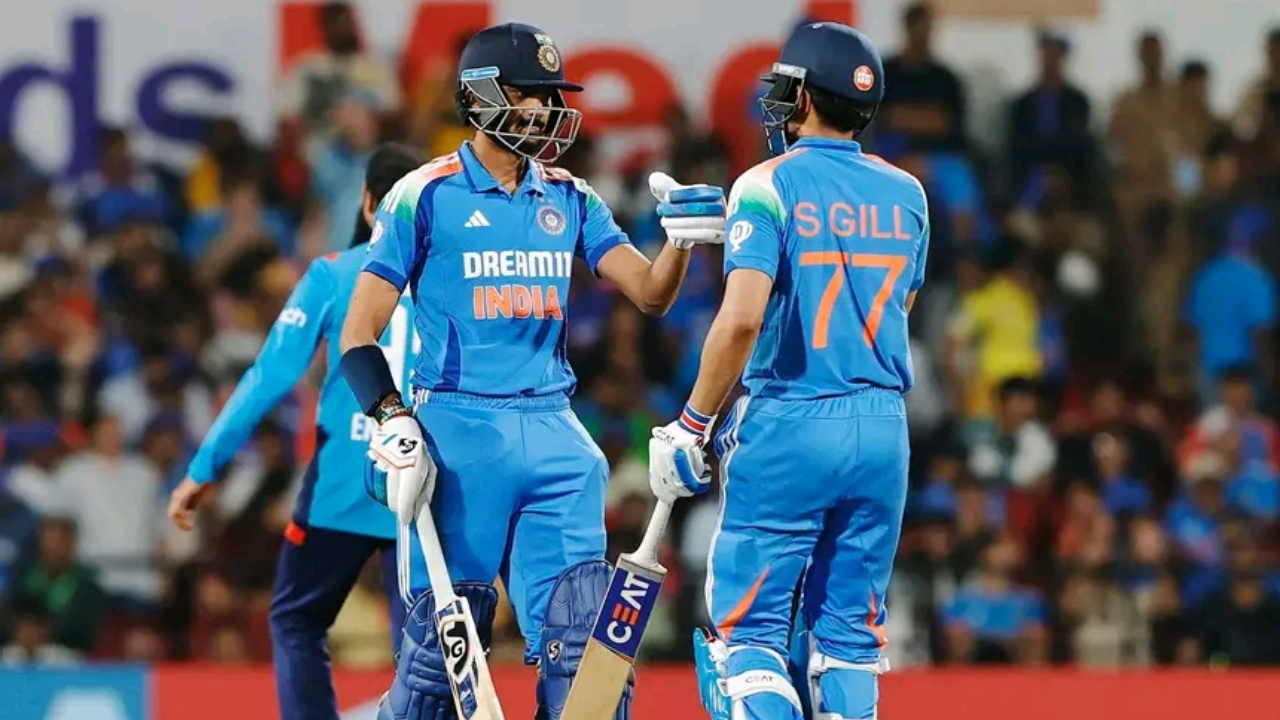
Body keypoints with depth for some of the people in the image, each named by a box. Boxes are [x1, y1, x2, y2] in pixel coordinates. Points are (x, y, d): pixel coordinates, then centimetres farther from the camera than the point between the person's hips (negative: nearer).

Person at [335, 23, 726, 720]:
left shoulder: (569, 199, 12)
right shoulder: (426, 195, -1)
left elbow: (650, 293, 6)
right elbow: (360, 334, -1)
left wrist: (681, 238, -14)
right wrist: (391, 421, -14)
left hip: (553, 434, 4)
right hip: (458, 433, -4)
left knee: (580, 632, -4)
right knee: (442, 640, -2)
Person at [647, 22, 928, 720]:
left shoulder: (770, 186, -8)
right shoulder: (905, 193, 9)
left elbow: (743, 317, -19)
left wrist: (692, 424, -10)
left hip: (789, 426, -5)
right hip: (883, 427, 5)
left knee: (749, 627, -1)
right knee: (848, 631, 11)